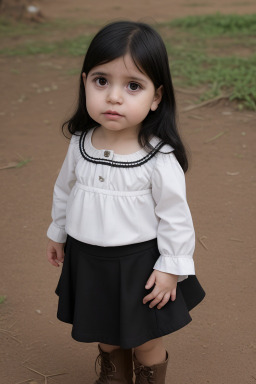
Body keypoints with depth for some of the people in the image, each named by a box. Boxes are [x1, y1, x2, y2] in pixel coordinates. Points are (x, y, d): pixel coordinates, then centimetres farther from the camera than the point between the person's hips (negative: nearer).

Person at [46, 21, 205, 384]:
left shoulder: (160, 159, -23)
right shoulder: (81, 144, -9)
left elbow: (175, 217, -14)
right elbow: (65, 190, 8)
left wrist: (172, 268, -11)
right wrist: (58, 232, 18)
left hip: (140, 264, -4)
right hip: (88, 260, 5)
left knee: (145, 340, 16)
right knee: (104, 330, 25)